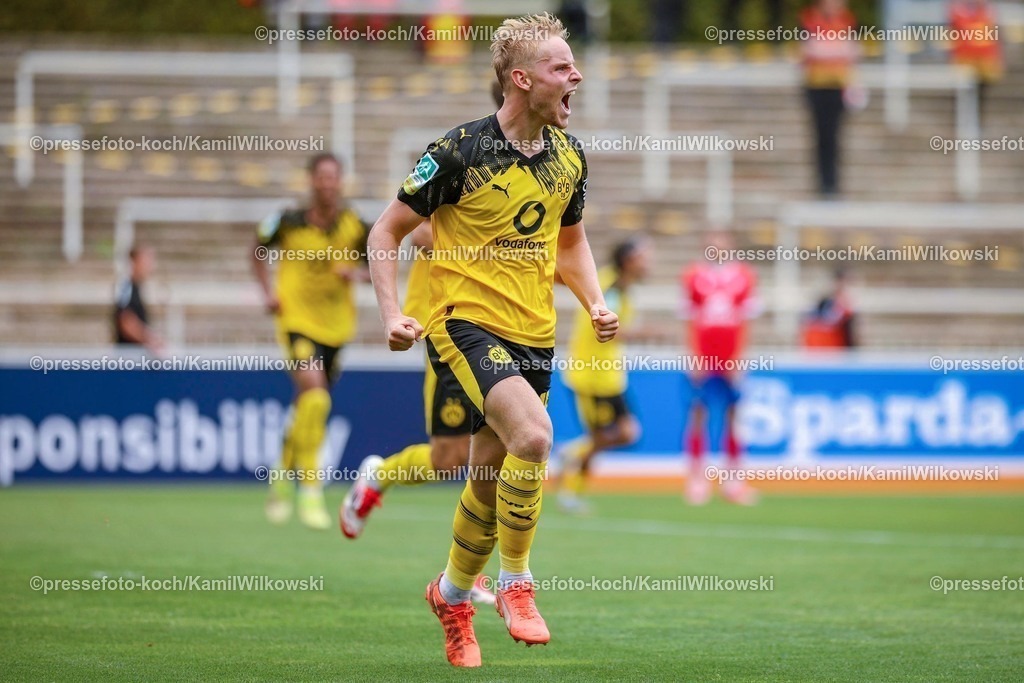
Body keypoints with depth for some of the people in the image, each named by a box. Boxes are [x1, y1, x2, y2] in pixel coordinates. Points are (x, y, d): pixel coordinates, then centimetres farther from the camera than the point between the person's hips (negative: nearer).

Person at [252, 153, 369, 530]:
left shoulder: (354, 226, -3)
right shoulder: (289, 222, -8)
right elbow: (260, 250, 11)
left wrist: (357, 272, -12)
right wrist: (268, 291, -1)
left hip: (336, 326, 4)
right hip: (297, 320, -4)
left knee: (307, 407, 15)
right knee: (315, 395, -24)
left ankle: (284, 476, 40)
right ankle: (310, 489, -19)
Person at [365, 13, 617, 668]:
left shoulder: (569, 154, 5)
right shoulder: (460, 152, -14)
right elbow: (386, 232, -6)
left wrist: (595, 301, 5)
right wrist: (392, 313, -17)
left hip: (535, 336, 6)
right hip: (467, 323, -6)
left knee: (491, 478, 11)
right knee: (532, 434, -28)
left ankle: (452, 594, 35)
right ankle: (517, 583, -10)